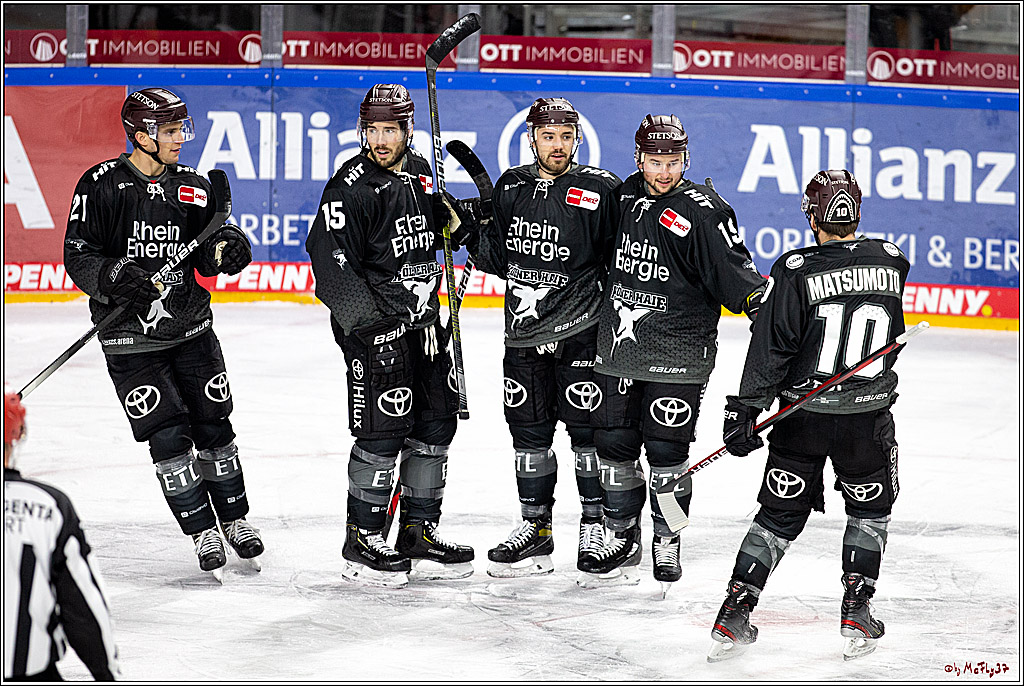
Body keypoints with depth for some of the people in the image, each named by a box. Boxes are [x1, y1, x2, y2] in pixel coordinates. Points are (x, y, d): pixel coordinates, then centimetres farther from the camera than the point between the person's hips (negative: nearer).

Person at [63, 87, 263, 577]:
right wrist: (115, 276, -27)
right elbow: (78, 258, -9)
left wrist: (227, 248, -21)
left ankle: (234, 519, 24)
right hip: (130, 339, -4)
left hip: (191, 328, 4)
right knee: (168, 435, -6)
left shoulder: (193, 188, 3)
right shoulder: (101, 186, -9)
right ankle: (201, 532, 7)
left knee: (213, 425, 7)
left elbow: (207, 261, 1)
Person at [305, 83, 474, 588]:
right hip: (373, 322, -8)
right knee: (383, 432, -8)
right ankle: (362, 543, 3)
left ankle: (419, 534, 20)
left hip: (422, 319, 8)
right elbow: (333, 265, -18)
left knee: (436, 424, 10)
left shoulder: (419, 172, 9)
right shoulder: (351, 187, -14)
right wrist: (370, 327, -23)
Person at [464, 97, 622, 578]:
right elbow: (501, 259, 14)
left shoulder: (601, 190, -7)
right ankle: (535, 530, 19)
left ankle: (597, 526, 14)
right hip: (524, 331, 5)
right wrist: (473, 230, -2)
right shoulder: (510, 187, 8)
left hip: (581, 334, -5)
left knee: (587, 428, 0)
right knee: (528, 429, 9)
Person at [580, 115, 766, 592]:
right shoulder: (626, 197, 7)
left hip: (676, 357, -6)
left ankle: (667, 543, 16)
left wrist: (759, 300, -30)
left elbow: (731, 270, -16)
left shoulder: (702, 211, -12)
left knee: (666, 451, -1)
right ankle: (622, 540, 24)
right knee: (613, 445, 9)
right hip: (618, 350, 6)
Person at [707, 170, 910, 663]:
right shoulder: (892, 262, -1)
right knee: (870, 510, 21)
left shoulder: (796, 271, -10)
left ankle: (734, 613, 5)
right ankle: (856, 612, 11)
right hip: (868, 417, 1)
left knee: (781, 514, 11)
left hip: (803, 414, 0)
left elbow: (771, 347, -13)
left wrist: (746, 409, -9)